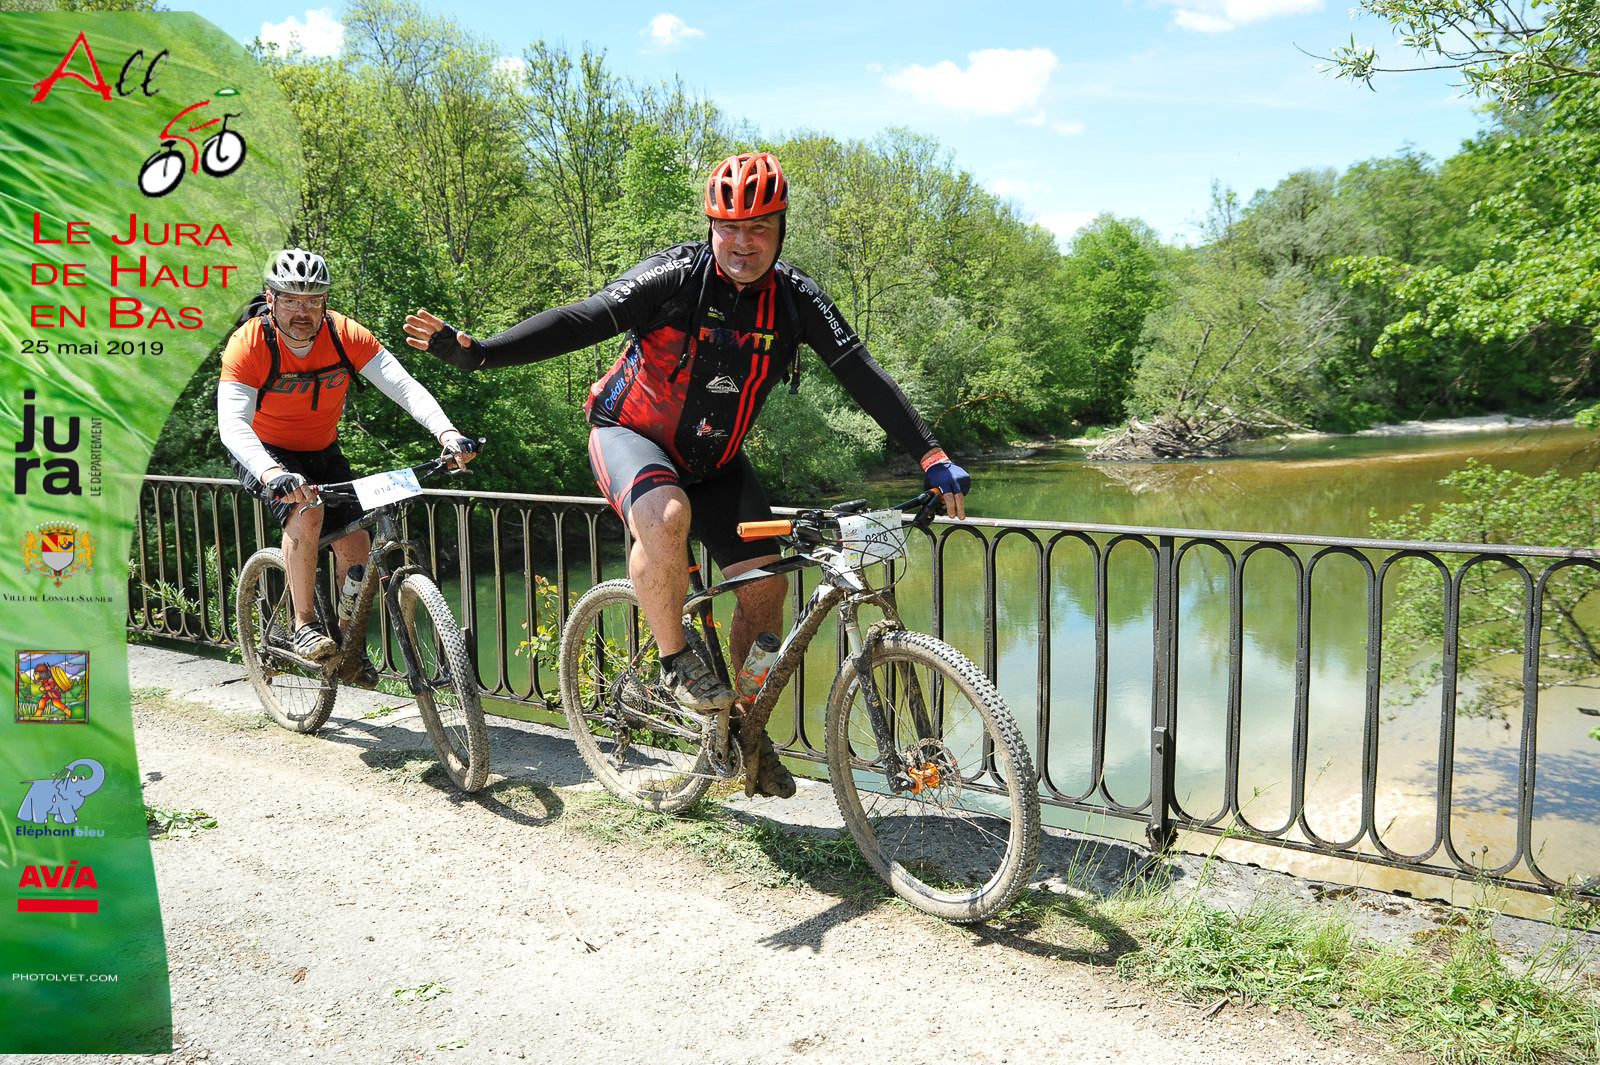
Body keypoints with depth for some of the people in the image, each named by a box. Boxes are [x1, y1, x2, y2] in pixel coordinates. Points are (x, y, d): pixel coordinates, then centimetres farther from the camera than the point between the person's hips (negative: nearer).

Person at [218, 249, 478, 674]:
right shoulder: (248, 344, -25)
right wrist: (271, 473, -54)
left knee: (357, 547, -8)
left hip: (323, 453, 3)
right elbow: (232, 424, -35)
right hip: (264, 453, -3)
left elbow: (405, 386, -25)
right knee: (307, 511, -33)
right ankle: (304, 625, -16)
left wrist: (446, 433, -42)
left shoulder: (346, 335, -18)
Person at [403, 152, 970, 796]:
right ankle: (675, 662, -14)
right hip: (630, 433, -4)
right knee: (666, 516, -38)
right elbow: (581, 321, -26)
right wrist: (476, 352, -38)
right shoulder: (678, 276, -20)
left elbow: (863, 376, -9)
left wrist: (933, 458, -15)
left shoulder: (796, 298, -9)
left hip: (713, 457, 5)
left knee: (767, 586, -4)